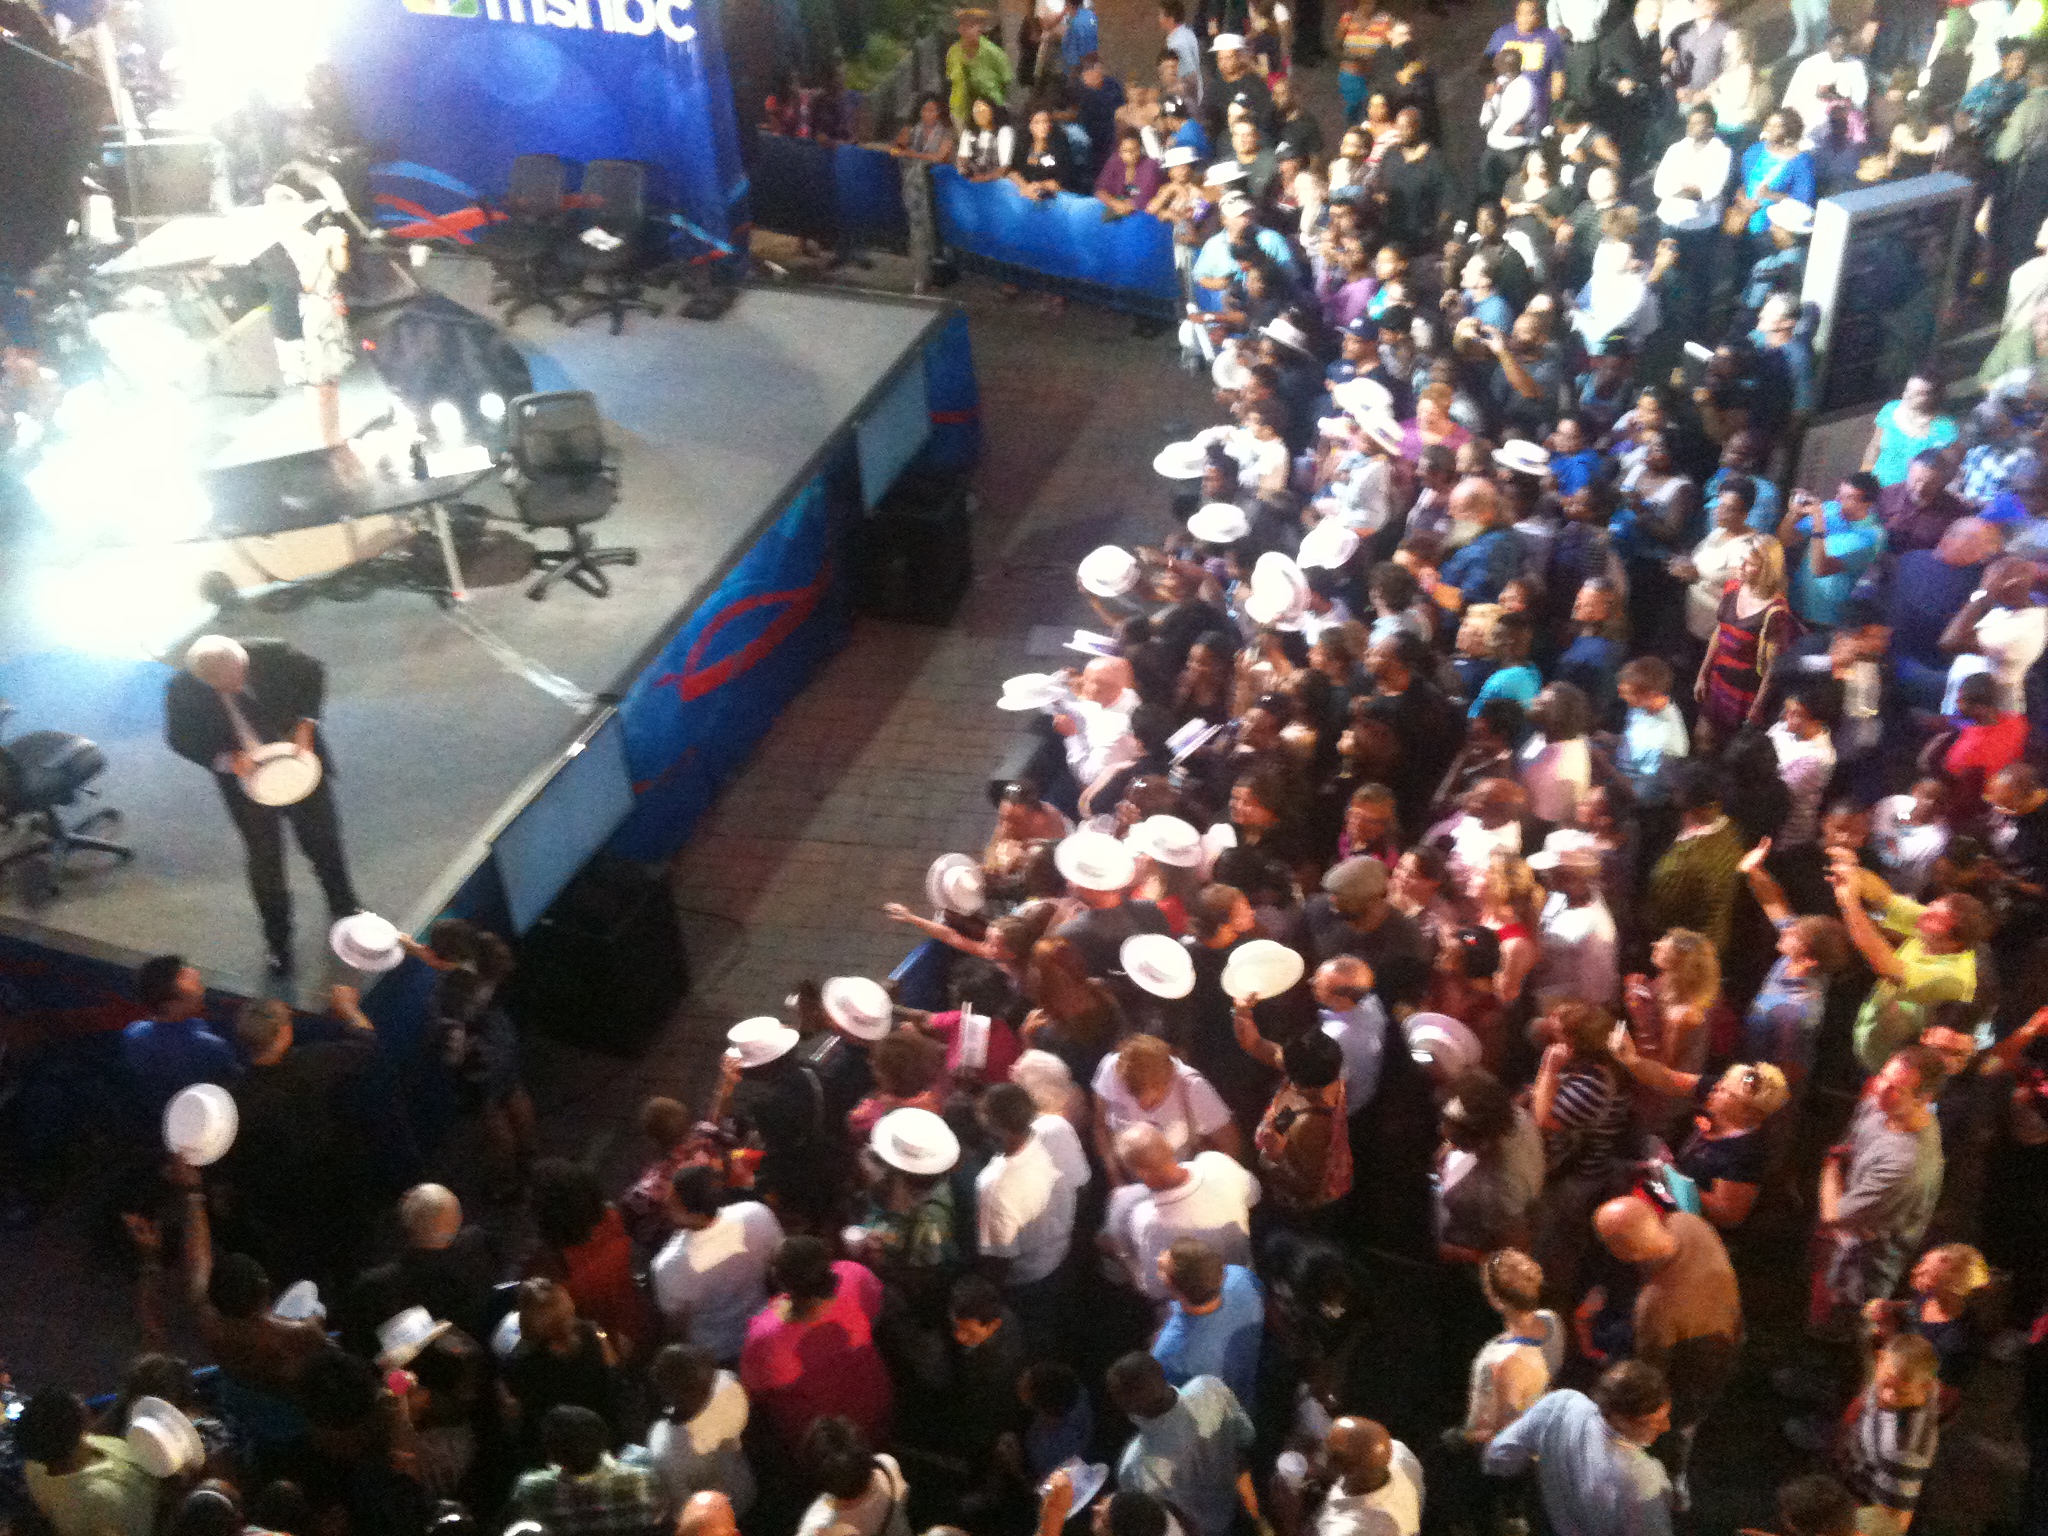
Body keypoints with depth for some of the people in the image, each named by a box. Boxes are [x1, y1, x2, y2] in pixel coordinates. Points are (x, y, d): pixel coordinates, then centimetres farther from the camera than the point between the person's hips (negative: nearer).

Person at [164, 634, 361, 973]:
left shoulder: (271, 655, -27)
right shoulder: (182, 691, -26)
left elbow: (313, 673, -6)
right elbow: (181, 740, -9)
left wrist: (305, 724, -17)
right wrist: (227, 760, -26)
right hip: (248, 782, -1)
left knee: (323, 841, 21)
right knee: (265, 861, 10)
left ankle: (343, 904, 50)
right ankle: (277, 939, 34)